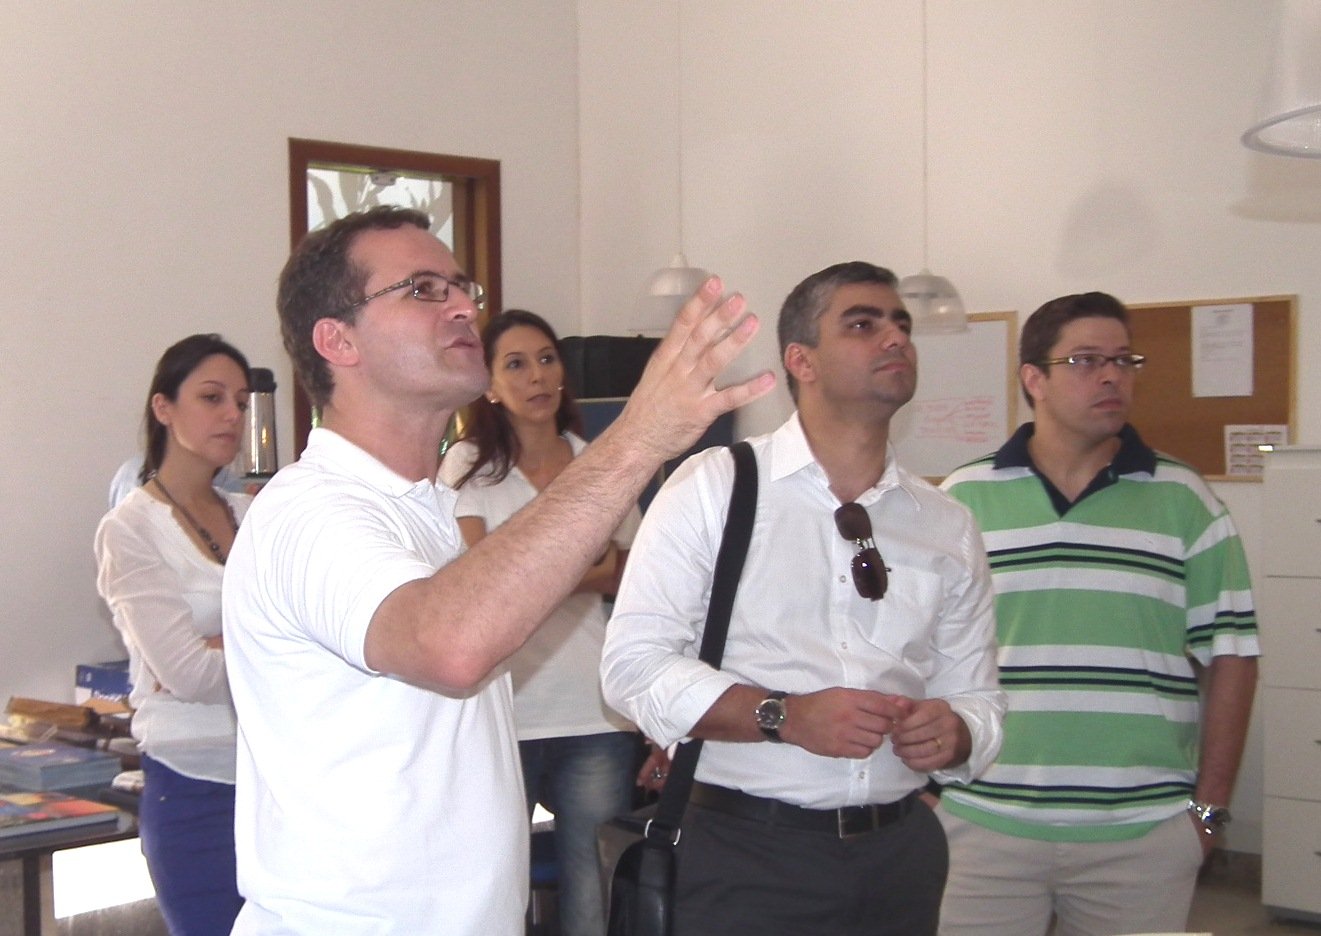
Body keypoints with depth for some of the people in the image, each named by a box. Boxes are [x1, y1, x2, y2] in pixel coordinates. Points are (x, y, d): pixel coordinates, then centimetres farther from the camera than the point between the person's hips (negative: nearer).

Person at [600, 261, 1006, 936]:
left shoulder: (948, 527, 9)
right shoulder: (710, 488, -4)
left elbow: (976, 696, 14)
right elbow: (634, 664, -9)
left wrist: (954, 734, -10)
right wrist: (784, 716, -20)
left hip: (900, 856, 4)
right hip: (743, 857, -4)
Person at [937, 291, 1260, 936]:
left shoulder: (1184, 501, 4)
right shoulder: (962, 500, 3)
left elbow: (1229, 654, 5)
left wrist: (1210, 806, 2)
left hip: (1144, 833, 0)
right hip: (982, 824, 0)